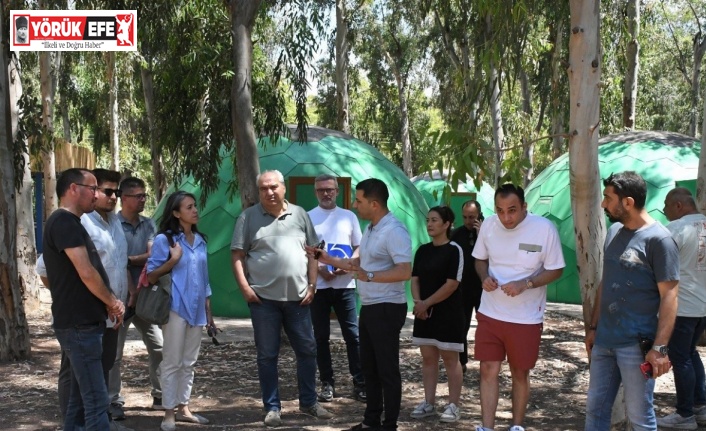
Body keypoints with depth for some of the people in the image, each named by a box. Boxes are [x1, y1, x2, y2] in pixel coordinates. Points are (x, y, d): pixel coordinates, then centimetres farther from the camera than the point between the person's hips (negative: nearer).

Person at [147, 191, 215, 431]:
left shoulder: (200, 240, 11)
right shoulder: (164, 239, -7)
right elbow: (151, 277, -8)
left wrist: (208, 312, 15)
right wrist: (173, 261, -21)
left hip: (196, 310, 6)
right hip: (175, 309, -6)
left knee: (189, 362, 12)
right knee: (172, 362, -2)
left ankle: (183, 408, 21)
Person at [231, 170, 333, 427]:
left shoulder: (299, 214, 8)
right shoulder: (248, 217, 0)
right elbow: (237, 256, -1)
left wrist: (312, 286, 3)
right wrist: (245, 288, -11)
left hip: (298, 297, 3)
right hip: (263, 298, -3)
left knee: (307, 350, 9)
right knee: (267, 355, 4)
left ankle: (308, 402, 24)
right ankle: (272, 407, 15)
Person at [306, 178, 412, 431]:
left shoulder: (394, 231, -19)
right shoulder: (370, 229, 12)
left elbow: (405, 272, -27)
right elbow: (357, 262, 21)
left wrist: (370, 276, -28)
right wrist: (327, 259, 12)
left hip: (387, 308, -10)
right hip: (369, 307, 10)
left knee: (387, 368, -1)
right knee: (368, 366, 16)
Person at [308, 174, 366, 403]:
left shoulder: (349, 216, 7)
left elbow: (359, 249, 9)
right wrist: (319, 269, -13)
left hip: (345, 284, 1)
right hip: (318, 285, 0)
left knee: (353, 334, -1)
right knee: (321, 336, 5)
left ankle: (360, 383, 4)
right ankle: (327, 383, 13)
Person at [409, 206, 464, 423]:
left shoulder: (454, 250, -10)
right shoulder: (422, 251, 10)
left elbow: (452, 284, -15)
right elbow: (415, 279, 10)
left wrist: (427, 303, -15)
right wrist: (418, 303, -8)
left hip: (448, 313, -6)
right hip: (424, 313, 6)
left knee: (449, 358, 0)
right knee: (428, 358, 10)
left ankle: (453, 405, 7)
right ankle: (428, 403, 18)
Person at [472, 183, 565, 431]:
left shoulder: (544, 228, -15)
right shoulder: (489, 225, -4)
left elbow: (555, 270, -9)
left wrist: (525, 284, -23)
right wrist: (485, 277, -12)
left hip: (526, 317, -2)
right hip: (490, 313, 3)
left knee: (520, 373, 12)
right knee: (488, 370, 1)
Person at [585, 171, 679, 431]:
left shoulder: (658, 239, -13)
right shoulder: (614, 232, 9)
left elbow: (669, 296, -15)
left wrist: (660, 347, -20)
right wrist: (593, 327, 16)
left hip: (636, 345, -7)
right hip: (604, 341, 7)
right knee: (595, 408, 13)